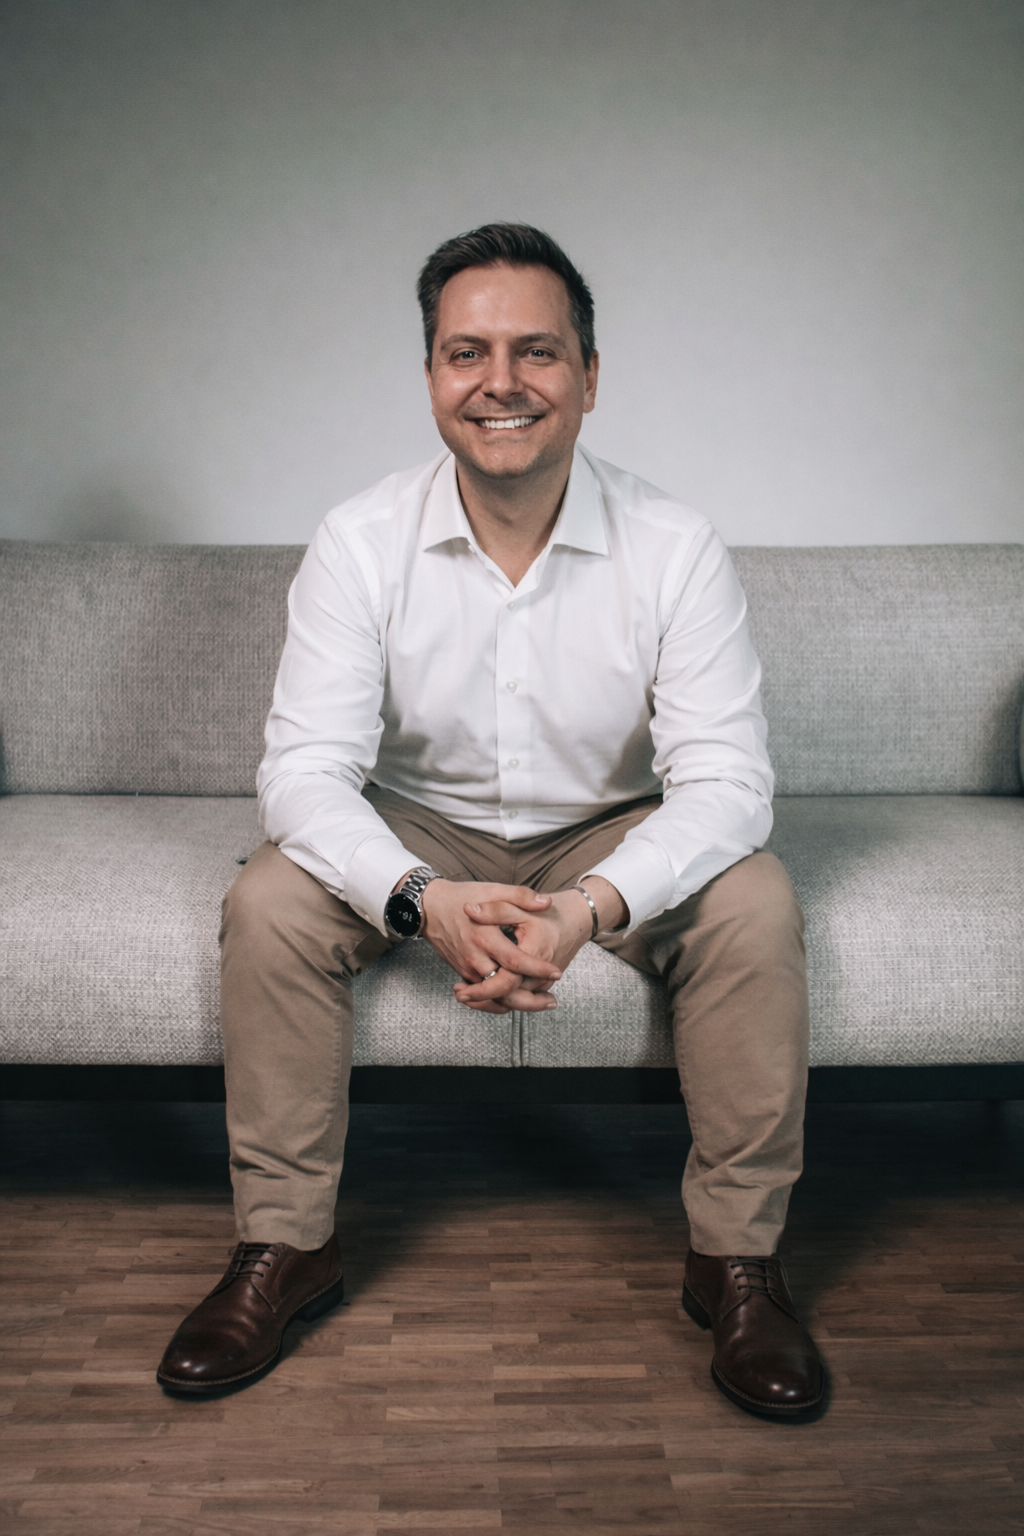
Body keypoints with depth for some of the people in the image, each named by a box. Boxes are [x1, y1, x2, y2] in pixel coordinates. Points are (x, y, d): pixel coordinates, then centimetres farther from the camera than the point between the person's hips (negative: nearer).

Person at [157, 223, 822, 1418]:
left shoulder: (675, 549, -17)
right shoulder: (360, 544, -15)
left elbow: (726, 779, -22)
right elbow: (306, 767, -20)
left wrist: (591, 905, -41)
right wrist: (423, 900, -40)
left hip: (612, 837, 0)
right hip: (418, 835, 1)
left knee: (754, 907, -26)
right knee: (269, 906, -24)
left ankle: (736, 1256, -8)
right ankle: (283, 1248, -6)